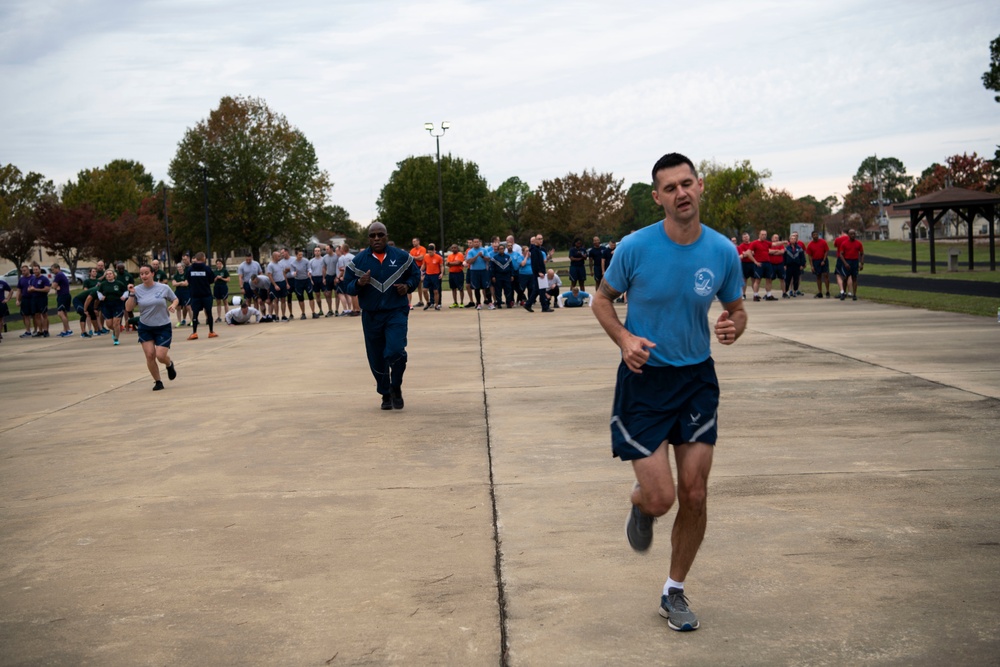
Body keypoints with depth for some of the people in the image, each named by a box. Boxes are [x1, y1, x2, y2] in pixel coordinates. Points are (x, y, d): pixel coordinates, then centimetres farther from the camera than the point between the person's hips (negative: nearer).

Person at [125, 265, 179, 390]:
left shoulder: (164, 288, -7)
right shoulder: (137, 290, -3)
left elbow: (176, 299, 7)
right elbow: (128, 309, -5)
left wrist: (173, 305, -14)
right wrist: (131, 294, -16)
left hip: (163, 327, -2)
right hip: (145, 328, 2)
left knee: (161, 356, -11)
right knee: (150, 355, -5)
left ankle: (169, 364, 26)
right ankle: (157, 381, 13)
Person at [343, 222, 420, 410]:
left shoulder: (402, 257, 0)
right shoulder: (358, 261, 0)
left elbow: (415, 275, 14)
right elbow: (347, 287, 4)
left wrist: (407, 286, -6)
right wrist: (359, 283, -18)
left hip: (396, 312, -2)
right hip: (370, 316, 2)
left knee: (395, 351, -20)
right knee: (377, 359, 8)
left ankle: (396, 388, 7)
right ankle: (386, 395, 29)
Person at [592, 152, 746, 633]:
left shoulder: (722, 251, -5)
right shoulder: (635, 247, -12)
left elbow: (736, 310, 9)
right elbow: (602, 299, 2)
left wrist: (733, 327, -15)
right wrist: (624, 339, -16)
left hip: (697, 379, 3)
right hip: (644, 379, -3)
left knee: (694, 496, 3)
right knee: (659, 498, -9)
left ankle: (674, 593, 25)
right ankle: (639, 506, 32)